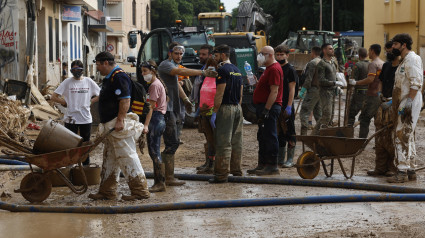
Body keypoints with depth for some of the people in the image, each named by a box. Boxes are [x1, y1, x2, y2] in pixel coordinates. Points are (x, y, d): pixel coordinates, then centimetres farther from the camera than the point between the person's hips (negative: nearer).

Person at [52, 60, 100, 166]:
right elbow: (54, 97, 0)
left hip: (86, 118, 2)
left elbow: (100, 95, 11)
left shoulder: (88, 81, 5)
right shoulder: (67, 82, -1)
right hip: (71, 119, -2)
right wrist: (66, 103, -2)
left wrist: (90, 102, 1)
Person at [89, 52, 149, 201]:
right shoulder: (109, 78, 20)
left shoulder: (119, 77, -13)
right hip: (110, 126, 11)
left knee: (127, 157, -9)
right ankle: (107, 191, 18)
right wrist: (105, 125, 26)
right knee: (109, 159, 13)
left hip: (120, 125, -11)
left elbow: (125, 100, -21)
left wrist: (120, 121, -26)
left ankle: (140, 190, -6)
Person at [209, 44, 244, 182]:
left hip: (226, 108, -9)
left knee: (223, 143, -7)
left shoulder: (222, 70, -11)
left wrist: (214, 112, -15)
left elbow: (220, 93, -16)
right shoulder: (237, 70, 16)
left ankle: (222, 175, -8)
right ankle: (236, 171, 16)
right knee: (236, 142, 12)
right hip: (237, 109, 9)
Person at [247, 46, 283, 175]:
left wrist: (266, 109, -24)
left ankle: (272, 166, -6)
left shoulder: (274, 69, -15)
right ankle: (262, 165, 19)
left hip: (270, 107, -11)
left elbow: (274, 91, -22)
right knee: (262, 137, 13)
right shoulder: (269, 68, 19)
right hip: (263, 107, 11)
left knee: (270, 137, -8)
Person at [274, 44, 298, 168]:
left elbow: (292, 89, -11)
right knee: (279, 132, 11)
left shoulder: (290, 70, -5)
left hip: (286, 106, -7)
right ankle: (280, 159, 17)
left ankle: (290, 160, 0)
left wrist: (289, 106, -17)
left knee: (289, 132, -3)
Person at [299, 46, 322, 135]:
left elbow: (308, 79, -16)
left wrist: (303, 90, -14)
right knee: (318, 112, 17)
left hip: (313, 90, -8)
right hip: (321, 90, 8)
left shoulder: (312, 63, -11)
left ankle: (303, 133, -17)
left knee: (305, 111, -9)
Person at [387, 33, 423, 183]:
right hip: (402, 104, 11)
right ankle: (411, 170, 18)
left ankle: (402, 172, -15)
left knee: (402, 136, -13)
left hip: (410, 104, -11)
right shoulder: (404, 61, 20)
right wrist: (394, 102, 24)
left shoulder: (412, 59, -12)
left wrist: (407, 102, -26)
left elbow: (416, 84, -21)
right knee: (407, 137, 13)